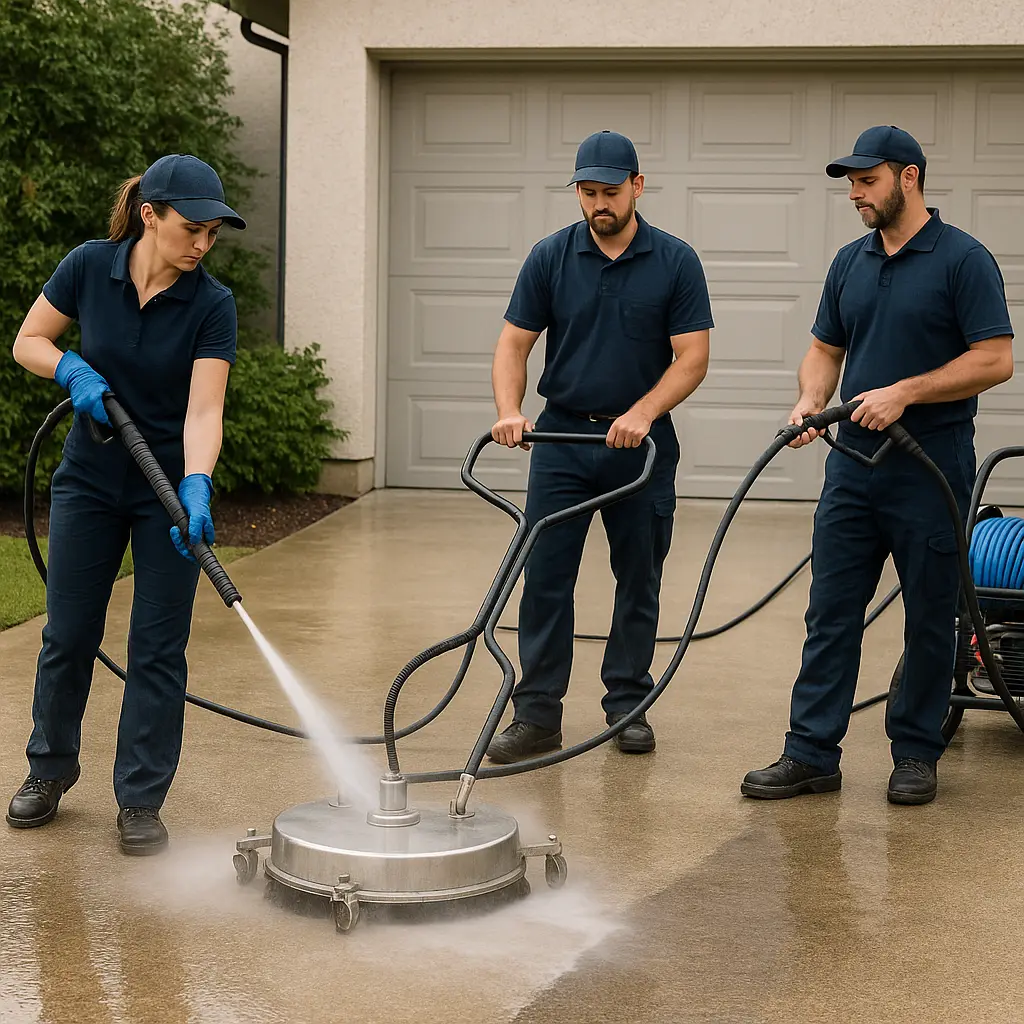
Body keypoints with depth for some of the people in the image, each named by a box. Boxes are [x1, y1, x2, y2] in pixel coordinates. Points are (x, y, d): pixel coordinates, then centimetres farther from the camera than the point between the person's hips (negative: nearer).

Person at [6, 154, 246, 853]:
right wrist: (74, 371, -18)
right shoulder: (89, 267, -10)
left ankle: (141, 801, 10)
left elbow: (204, 410, -22)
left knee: (159, 647, -1)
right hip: (90, 481, 2)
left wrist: (196, 488, -37)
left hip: (171, 487, -1)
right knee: (68, 634, 9)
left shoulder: (212, 304, -15)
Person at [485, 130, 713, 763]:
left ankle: (628, 705, 20)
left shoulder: (675, 262, -4)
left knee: (639, 582, 7)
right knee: (545, 579, -3)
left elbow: (692, 357, -7)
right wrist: (509, 411, -16)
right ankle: (537, 716, 1)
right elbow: (514, 343, 1)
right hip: (562, 438, 1)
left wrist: (641, 413, -21)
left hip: (641, 445, -1)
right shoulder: (550, 258, 1)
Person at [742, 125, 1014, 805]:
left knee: (931, 619, 5)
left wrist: (904, 392, -20)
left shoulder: (963, 259, -9)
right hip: (855, 464, 6)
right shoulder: (851, 263, 11)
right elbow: (826, 349, 16)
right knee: (831, 614, 4)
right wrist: (810, 401, -4)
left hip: (932, 469, -6)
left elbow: (995, 360, -15)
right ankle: (813, 754, 7)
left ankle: (917, 753, 16)